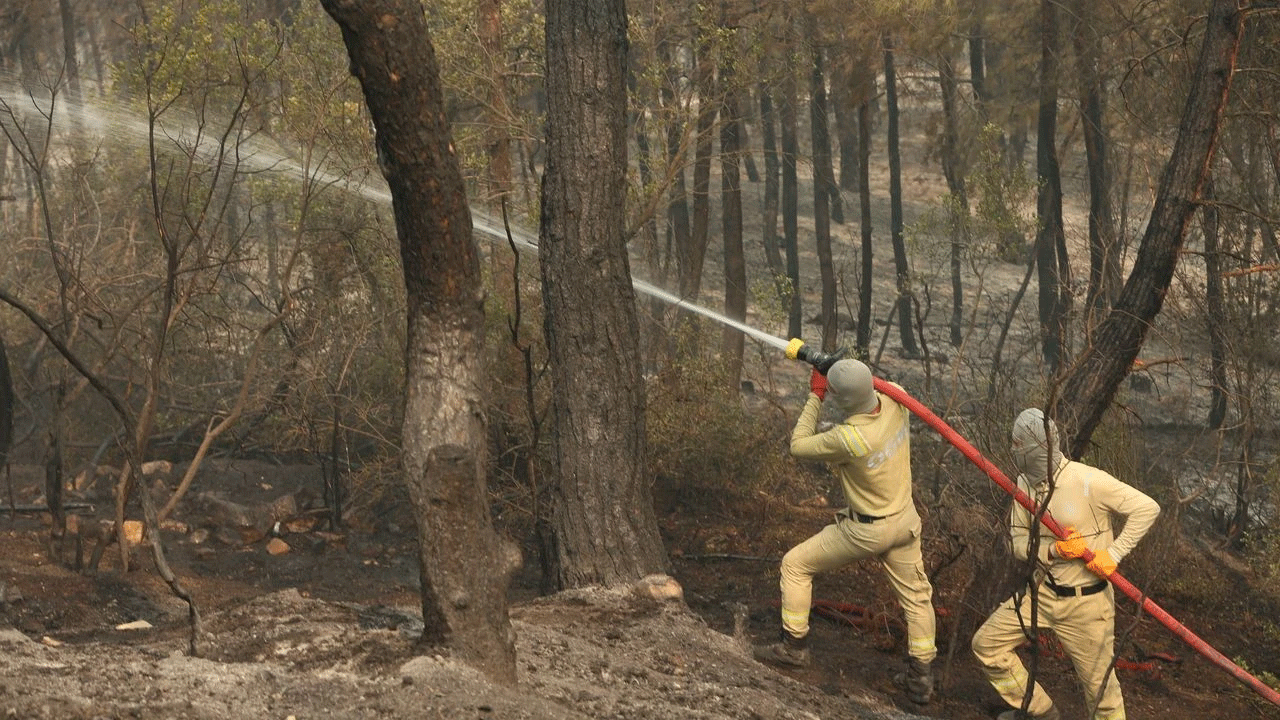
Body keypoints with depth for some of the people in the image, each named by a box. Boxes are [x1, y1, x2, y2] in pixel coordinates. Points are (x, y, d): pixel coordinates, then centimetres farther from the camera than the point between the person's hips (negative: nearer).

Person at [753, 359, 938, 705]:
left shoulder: (848, 439, -33)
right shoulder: (895, 402, -17)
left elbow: (799, 446, -15)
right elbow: (882, 388, 11)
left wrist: (814, 397, -9)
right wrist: (849, 374, -1)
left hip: (866, 530, -6)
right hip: (904, 520, 6)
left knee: (795, 564, 12)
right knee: (916, 595, 19)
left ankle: (794, 644, 21)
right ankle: (920, 676, 26)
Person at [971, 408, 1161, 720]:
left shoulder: (1088, 481, -22)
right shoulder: (1025, 483, -2)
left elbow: (1147, 508, -18)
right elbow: (1019, 543, 3)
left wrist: (1113, 554, -22)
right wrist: (1055, 551, -18)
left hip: (1086, 602, -6)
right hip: (1042, 592, 6)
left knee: (1100, 687, 3)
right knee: (986, 644, 5)